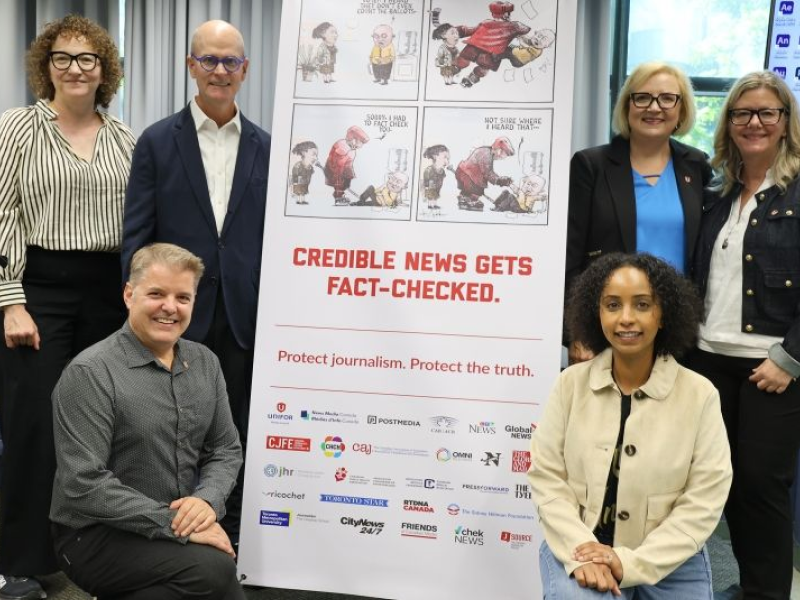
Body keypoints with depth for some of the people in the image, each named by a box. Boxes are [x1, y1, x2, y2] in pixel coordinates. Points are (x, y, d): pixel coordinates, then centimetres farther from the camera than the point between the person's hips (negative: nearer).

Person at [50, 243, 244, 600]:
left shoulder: (205, 363, 6)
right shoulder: (90, 373, -14)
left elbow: (225, 450, 9)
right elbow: (83, 484, -19)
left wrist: (208, 500, -12)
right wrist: (173, 523, -22)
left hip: (179, 523, 6)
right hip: (96, 534, -6)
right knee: (213, 568, -28)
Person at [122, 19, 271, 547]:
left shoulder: (264, 146, 7)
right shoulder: (157, 141, 1)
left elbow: (274, 235, 7)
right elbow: (136, 235, -2)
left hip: (244, 317, 2)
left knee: (236, 433, 10)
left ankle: (231, 537, 24)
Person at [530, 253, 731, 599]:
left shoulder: (699, 394, -7)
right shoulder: (571, 383, -2)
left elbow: (704, 501, -9)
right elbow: (545, 476, -3)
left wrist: (631, 563, -16)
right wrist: (580, 551, -17)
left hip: (668, 561, 1)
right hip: (580, 547, -1)